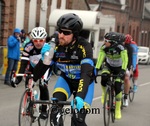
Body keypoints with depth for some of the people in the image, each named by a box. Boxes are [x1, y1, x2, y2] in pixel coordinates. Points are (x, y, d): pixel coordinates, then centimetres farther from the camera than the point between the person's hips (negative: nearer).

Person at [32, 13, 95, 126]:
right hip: (66, 79, 3)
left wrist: (79, 97, -58)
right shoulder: (55, 46, -21)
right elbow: (38, 73, -19)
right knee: (55, 108, -24)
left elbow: (86, 74, -43)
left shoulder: (84, 47, -31)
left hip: (84, 82, -3)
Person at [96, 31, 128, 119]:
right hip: (108, 66, 2)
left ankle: (118, 109, 5)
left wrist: (123, 71, -52)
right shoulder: (104, 48, -25)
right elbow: (100, 58, -32)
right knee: (104, 78, -30)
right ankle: (104, 93, 2)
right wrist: (96, 69, -46)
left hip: (119, 68, -2)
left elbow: (125, 59, -38)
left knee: (118, 88, -13)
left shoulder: (120, 48, -31)